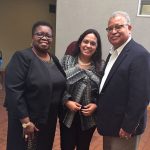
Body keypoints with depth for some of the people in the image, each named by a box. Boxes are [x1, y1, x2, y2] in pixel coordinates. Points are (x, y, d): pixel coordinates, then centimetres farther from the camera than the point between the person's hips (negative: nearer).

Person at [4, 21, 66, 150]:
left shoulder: (54, 59, 8)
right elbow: (14, 91, -20)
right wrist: (25, 121, -21)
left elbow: (60, 86, 16)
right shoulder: (22, 57, -13)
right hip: (28, 121, -6)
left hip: (49, 120, 7)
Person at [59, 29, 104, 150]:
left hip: (89, 116, 1)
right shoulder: (67, 60, -3)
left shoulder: (101, 66, -1)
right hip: (68, 114, -1)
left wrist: (95, 105, -12)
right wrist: (67, 101, -15)